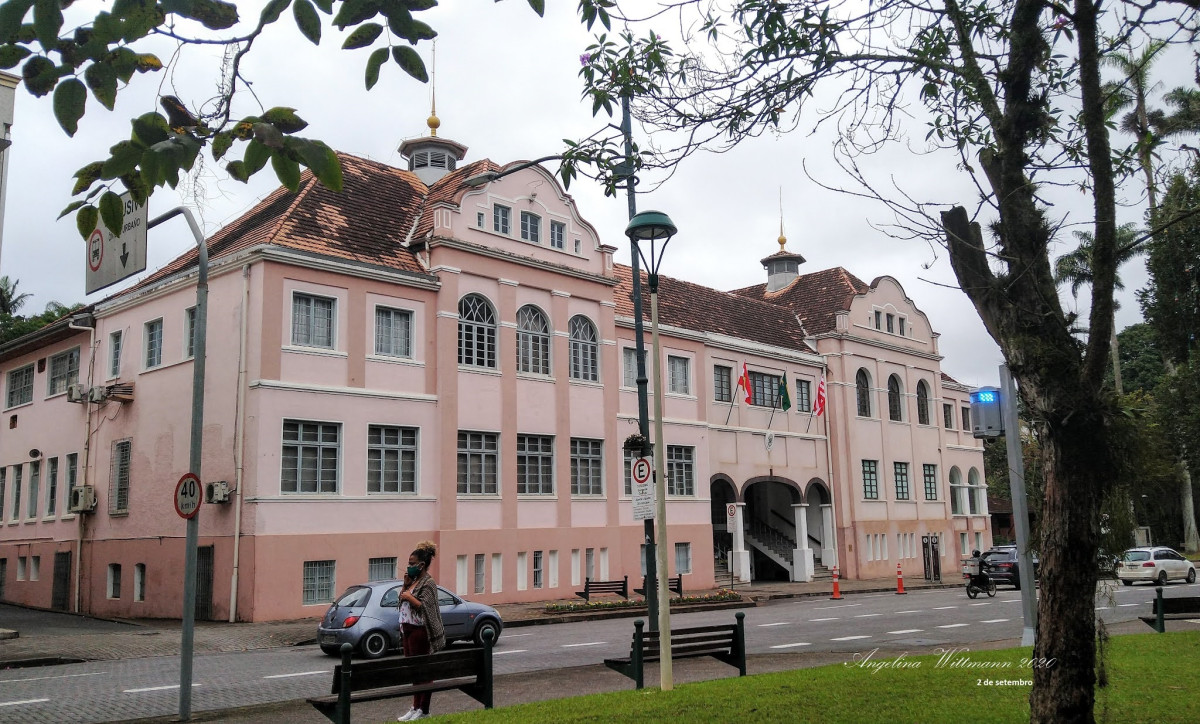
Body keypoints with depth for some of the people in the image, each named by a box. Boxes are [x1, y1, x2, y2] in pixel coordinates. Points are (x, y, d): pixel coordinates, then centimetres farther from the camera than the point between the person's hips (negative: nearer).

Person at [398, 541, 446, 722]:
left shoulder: (428, 583, -12)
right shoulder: (414, 580, 13)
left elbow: (425, 607, -20)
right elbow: (403, 599, 17)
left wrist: (409, 596, -15)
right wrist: (406, 584, 3)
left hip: (420, 631, -9)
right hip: (407, 629, 9)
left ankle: (423, 710, 4)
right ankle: (416, 708, 20)